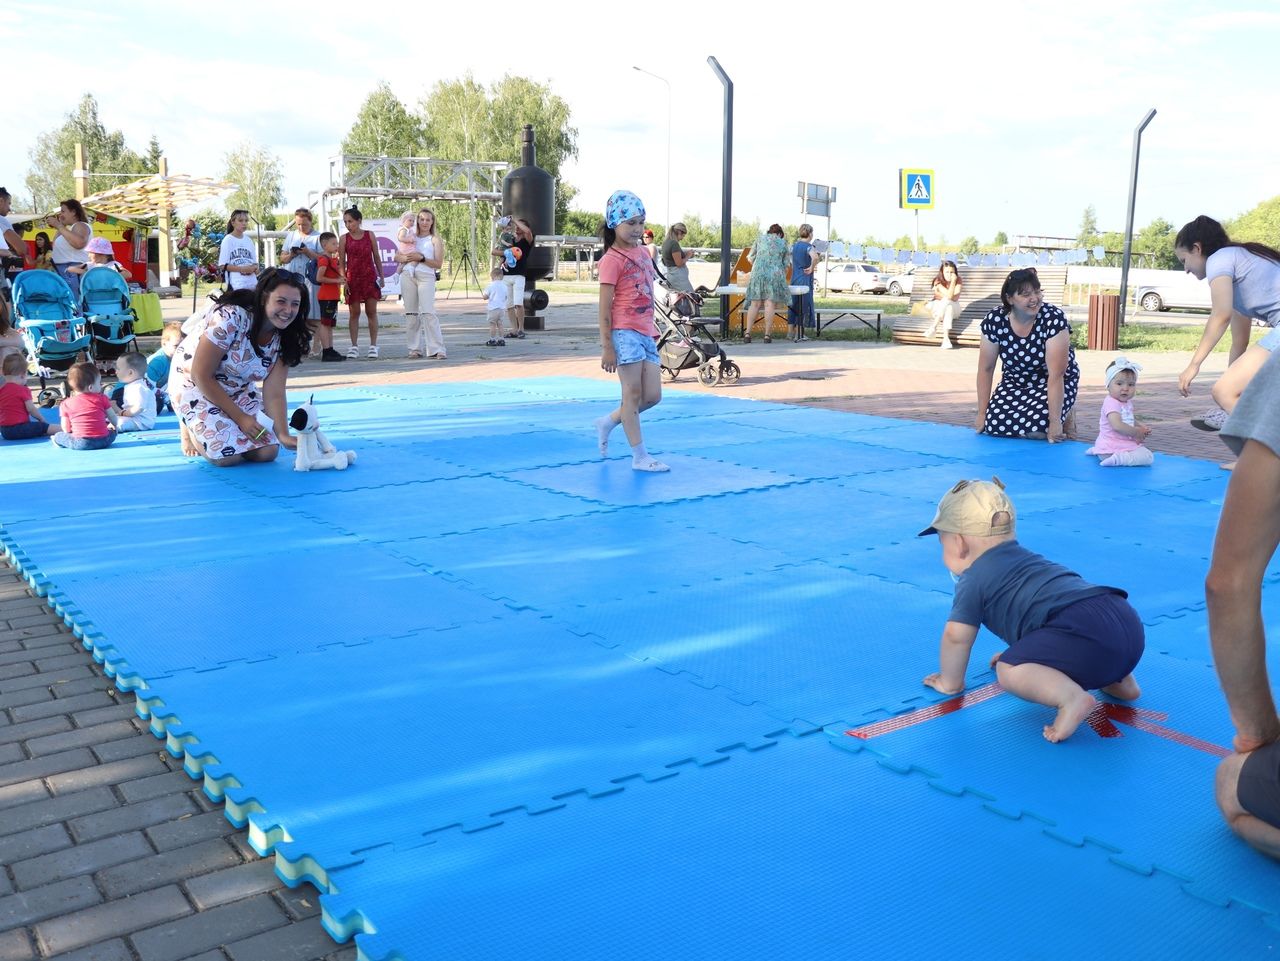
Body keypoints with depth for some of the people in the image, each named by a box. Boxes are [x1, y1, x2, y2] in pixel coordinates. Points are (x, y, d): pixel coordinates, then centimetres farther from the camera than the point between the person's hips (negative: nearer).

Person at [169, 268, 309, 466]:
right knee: (228, 456, -20)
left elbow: (274, 394, -16)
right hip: (194, 385, -6)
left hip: (238, 390, 6)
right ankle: (190, 428, 12)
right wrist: (240, 417, -22)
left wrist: (283, 435, -32)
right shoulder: (231, 317, -32)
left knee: (267, 452, -9)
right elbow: (202, 376, -25)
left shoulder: (283, 338, -12)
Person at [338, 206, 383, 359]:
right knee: (354, 313, 3)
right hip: (352, 279, 0)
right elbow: (341, 262, 1)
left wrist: (381, 276, 5)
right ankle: (354, 346, 7)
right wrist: (343, 280, -8)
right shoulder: (344, 239, 2)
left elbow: (376, 257, 8)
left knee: (371, 312, 1)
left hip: (370, 277, 0)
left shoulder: (370, 235, 3)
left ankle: (373, 346, 5)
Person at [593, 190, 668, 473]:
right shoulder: (612, 260, -9)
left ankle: (608, 422, 27)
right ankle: (639, 456, 6)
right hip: (625, 333, -8)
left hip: (646, 332, 8)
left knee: (653, 396, 7)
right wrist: (607, 348, -14)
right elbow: (604, 307, -11)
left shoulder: (643, 252, 14)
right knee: (633, 393, -2)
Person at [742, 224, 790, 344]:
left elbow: (750, 257, 15)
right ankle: (767, 335, -5)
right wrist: (783, 277, 33)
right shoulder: (783, 243, 14)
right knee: (770, 304, -3)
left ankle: (747, 333, -4)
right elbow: (785, 264, 19)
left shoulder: (760, 238, 14)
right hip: (775, 275, -1)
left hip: (758, 273, 1)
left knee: (755, 304, 2)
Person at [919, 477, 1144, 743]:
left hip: (1088, 632, -9)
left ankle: (1072, 696, -30)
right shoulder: (1026, 557, 33)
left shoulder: (973, 579, 7)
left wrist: (950, 681, 20)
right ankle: (1120, 680, 18)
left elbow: (956, 636, 5)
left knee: (1008, 671, -8)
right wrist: (1019, 652, 62)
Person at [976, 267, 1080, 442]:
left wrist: (1055, 421, -32)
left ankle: (1065, 417, 7)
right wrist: (982, 413, -8)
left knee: (1037, 426, -29)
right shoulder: (994, 321, -16)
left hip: (1056, 385, -3)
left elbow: (1056, 375, -30)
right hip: (1015, 382, 4)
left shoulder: (1054, 319, -27)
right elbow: (986, 369, -7)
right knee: (996, 425, -20)